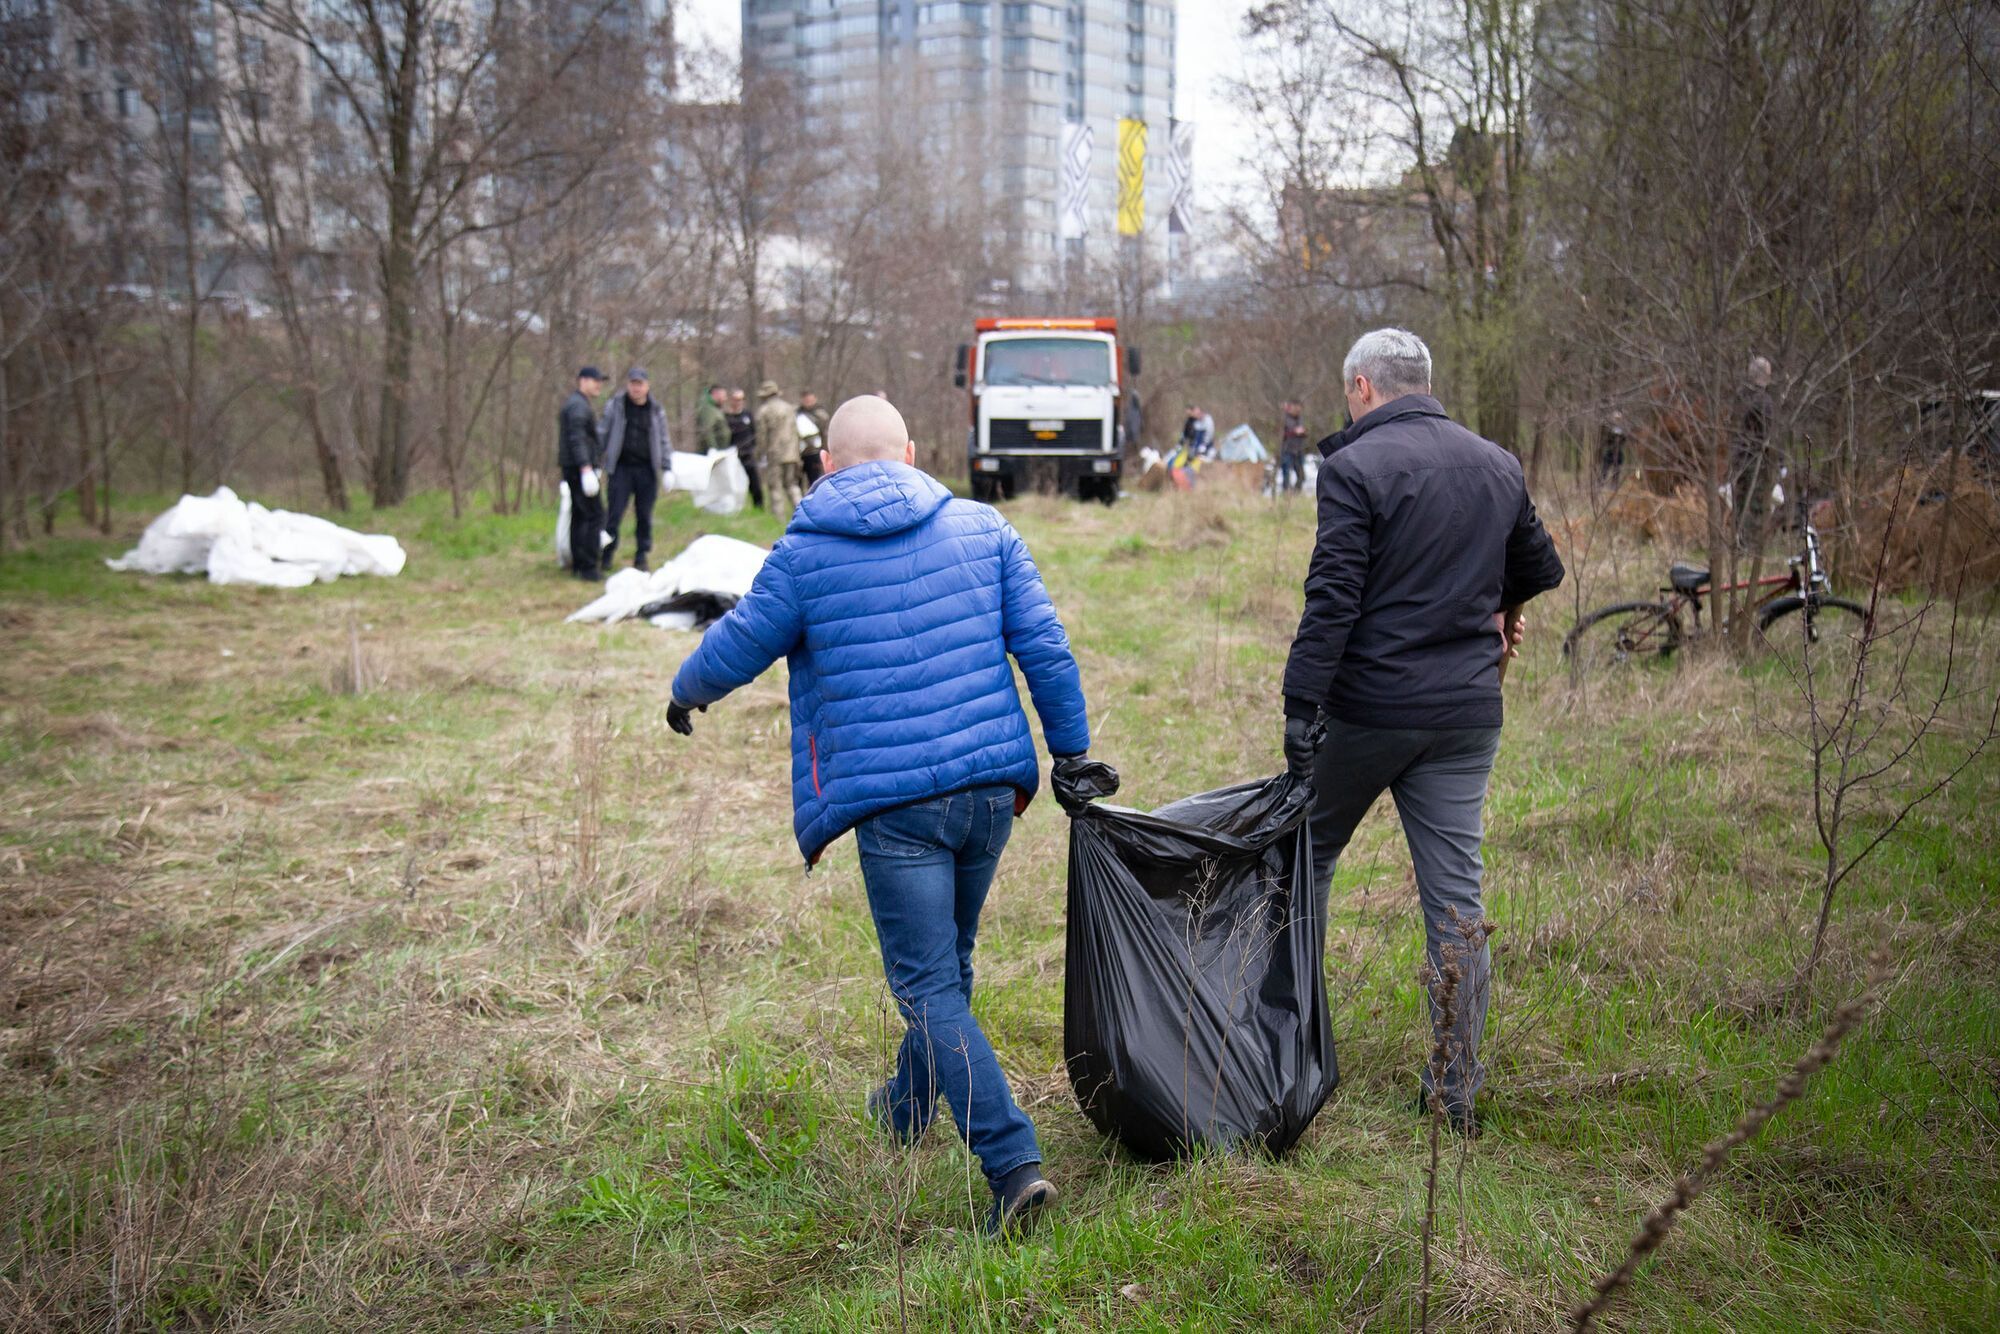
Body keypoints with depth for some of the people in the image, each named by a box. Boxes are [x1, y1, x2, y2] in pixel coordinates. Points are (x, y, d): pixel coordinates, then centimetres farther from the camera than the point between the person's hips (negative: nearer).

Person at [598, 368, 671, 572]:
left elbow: (664, 441, 11)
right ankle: (607, 555, 5)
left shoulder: (656, 410, 7)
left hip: (647, 470, 2)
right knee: (614, 513, -5)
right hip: (621, 468, -1)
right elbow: (603, 435, 5)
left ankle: (641, 557, 15)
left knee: (644, 515, 5)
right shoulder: (615, 406, 2)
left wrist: (667, 469, 6)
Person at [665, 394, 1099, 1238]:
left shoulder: (803, 554, -1)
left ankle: (1013, 1162, -9)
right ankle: (907, 1107, 44)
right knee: (949, 957, 22)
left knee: (930, 987, 1)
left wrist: (685, 693, 29)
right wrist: (1071, 753, 12)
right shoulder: (982, 527, 7)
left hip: (893, 801, -5)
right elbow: (1045, 648, 4)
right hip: (991, 784, 5)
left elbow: (736, 650, 8)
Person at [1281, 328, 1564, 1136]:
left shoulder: (1356, 466, -9)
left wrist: (1301, 705, -17)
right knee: (1456, 897, 7)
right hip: (1468, 714, 5)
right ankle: (1457, 1094, 11)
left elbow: (1333, 599, -17)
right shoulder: (1499, 468, 9)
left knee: (1308, 858, 15)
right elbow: (1541, 571, 22)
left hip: (1369, 707, -4)